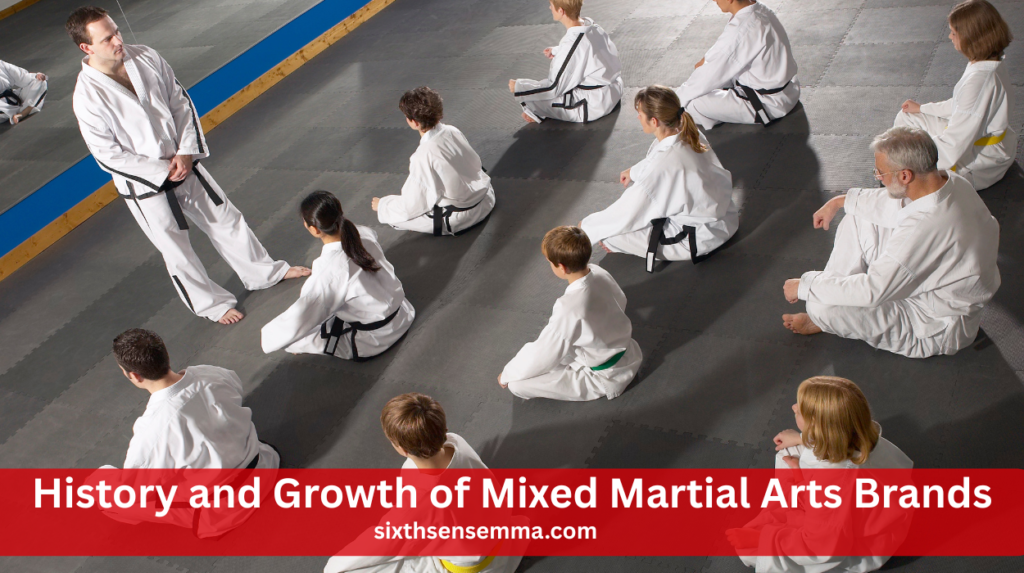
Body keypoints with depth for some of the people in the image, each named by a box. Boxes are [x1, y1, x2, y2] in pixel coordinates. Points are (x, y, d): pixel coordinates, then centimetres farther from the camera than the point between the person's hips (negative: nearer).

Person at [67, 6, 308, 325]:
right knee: (176, 250, 11)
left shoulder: (145, 58, -8)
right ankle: (212, 304, 33)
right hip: (145, 186, -5)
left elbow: (181, 102, 0)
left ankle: (265, 272, 38)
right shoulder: (87, 98, -23)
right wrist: (163, 171, -17)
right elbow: (108, 155, -18)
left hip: (185, 164, 5)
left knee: (225, 217, 18)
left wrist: (186, 152, -11)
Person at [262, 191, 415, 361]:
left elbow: (296, 322, -26)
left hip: (371, 342, -7)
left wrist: (268, 336, -9)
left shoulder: (329, 270, -31)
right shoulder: (366, 234, -15)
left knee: (293, 336, 2)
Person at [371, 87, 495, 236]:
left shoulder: (424, 156, -28)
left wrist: (381, 206, 0)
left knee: (394, 216, 2)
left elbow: (411, 206, -19)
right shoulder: (452, 131, -9)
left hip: (461, 218, -8)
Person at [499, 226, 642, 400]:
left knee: (517, 384, -12)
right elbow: (620, 302, 8)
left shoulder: (569, 309, -36)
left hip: (607, 378, -8)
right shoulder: (599, 273, -15)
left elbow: (542, 354, -22)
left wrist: (507, 375, -5)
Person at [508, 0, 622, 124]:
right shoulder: (590, 25, -3)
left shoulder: (572, 44, -27)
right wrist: (556, 51, 31)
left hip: (593, 108, -9)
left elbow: (553, 88, -22)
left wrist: (518, 88, -13)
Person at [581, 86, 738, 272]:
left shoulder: (663, 166, -32)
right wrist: (635, 171, 31)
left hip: (702, 239, -8)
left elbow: (626, 216, -22)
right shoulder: (690, 133, -9)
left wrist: (587, 227, -6)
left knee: (611, 235, -11)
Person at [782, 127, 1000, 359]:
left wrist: (805, 287, -22)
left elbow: (872, 291, -33)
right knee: (857, 218, 7)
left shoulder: (926, 229, -40)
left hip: (938, 330, -9)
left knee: (823, 307, -22)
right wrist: (840, 201, 14)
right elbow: (896, 201, 11)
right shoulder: (949, 181, -12)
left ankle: (826, 320, 15)